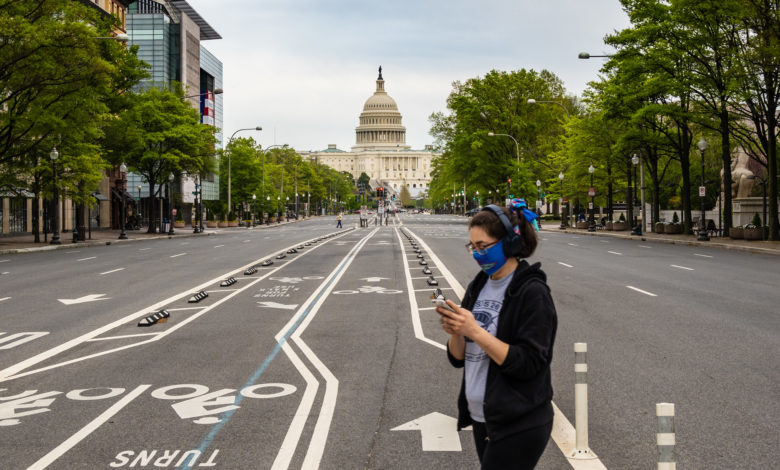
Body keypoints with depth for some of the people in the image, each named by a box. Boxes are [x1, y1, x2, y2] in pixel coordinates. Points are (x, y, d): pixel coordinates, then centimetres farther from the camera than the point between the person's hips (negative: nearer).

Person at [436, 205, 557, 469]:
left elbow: (529, 363, -20)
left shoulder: (532, 292, -14)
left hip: (518, 427, -7)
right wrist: (455, 332, -13)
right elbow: (458, 358, 8)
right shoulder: (478, 287, 6)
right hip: (481, 418, 7)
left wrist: (475, 331, -23)